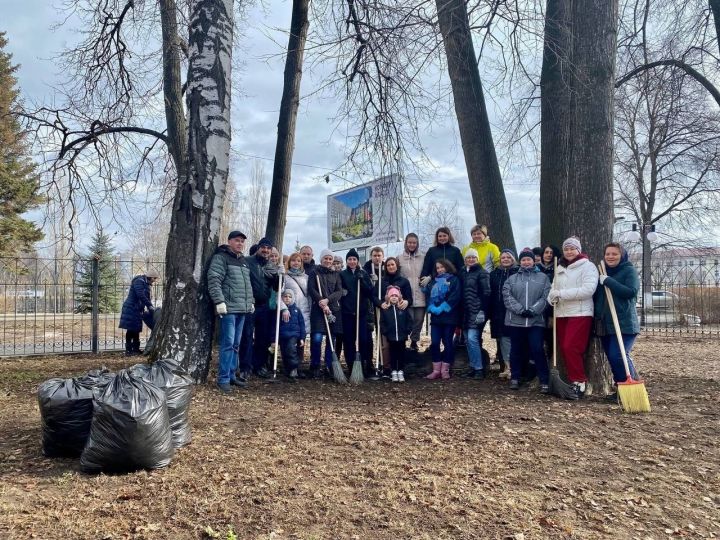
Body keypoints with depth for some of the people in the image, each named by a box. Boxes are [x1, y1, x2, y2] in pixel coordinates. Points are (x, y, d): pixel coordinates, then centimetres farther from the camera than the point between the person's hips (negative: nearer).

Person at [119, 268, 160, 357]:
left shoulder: (147, 284, 16)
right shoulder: (139, 281, -14)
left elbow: (147, 297, 14)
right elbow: (141, 296, -23)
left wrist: (150, 307, 1)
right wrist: (150, 306, -22)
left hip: (138, 310, 10)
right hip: (131, 309, -9)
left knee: (136, 330, 11)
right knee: (131, 330, -7)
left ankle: (136, 349, 16)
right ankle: (128, 350, -4)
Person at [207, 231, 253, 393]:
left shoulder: (244, 261, 20)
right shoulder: (221, 258, -6)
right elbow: (213, 280, -15)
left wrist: (251, 302, 21)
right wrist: (219, 301, -21)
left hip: (242, 309, 8)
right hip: (228, 308, -8)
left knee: (236, 344, 12)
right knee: (228, 343, -9)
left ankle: (231, 375, 21)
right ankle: (223, 379, -3)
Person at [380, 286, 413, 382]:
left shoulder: (403, 308, 0)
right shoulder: (385, 309, 0)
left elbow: (409, 320, 4)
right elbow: (382, 322, 3)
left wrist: (407, 331, -3)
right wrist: (385, 332, -5)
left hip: (402, 337, 0)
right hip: (391, 337, 0)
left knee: (401, 354, 7)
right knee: (393, 355, 7)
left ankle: (401, 372, 15)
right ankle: (393, 372, 14)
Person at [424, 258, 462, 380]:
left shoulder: (454, 280, 2)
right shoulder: (433, 281, 17)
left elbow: (455, 297, -11)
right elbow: (428, 296, 9)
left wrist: (441, 308, -17)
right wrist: (432, 308, -10)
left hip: (449, 317, -4)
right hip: (435, 317, 4)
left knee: (447, 343, 2)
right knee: (434, 343, 0)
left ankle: (445, 370, 9)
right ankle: (436, 370, 7)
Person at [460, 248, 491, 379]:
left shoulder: (482, 273, -5)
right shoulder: (463, 273, 15)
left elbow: (486, 293, -10)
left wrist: (482, 311, -17)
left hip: (477, 311, -7)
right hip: (465, 312, 7)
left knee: (472, 338, -14)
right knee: (468, 340, 9)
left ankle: (479, 368, -7)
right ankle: (473, 367, 19)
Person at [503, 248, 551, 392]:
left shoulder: (543, 277, 8)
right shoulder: (512, 278, 11)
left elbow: (545, 297, -2)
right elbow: (507, 296, -1)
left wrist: (533, 310, -15)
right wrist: (520, 310, -14)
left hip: (536, 320, -2)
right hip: (516, 320, 2)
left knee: (537, 350, -6)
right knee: (516, 350, 9)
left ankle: (544, 381, 2)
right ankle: (515, 378, 20)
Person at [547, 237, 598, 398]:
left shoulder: (588, 266, -3)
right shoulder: (560, 268, 18)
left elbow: (588, 289, -17)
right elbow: (554, 288, 14)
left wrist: (562, 294, -18)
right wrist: (552, 297, -11)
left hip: (580, 313, -7)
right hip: (561, 314, 7)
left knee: (571, 348, -13)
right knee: (564, 349, 6)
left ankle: (580, 381, 0)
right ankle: (573, 381, 16)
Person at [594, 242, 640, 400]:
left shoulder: (629, 271, -4)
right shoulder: (603, 272, 16)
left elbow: (631, 291, -20)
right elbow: (597, 296, 25)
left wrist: (608, 281, -19)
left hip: (624, 323, -7)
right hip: (604, 324, 7)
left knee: (618, 356, -16)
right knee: (611, 358, 10)